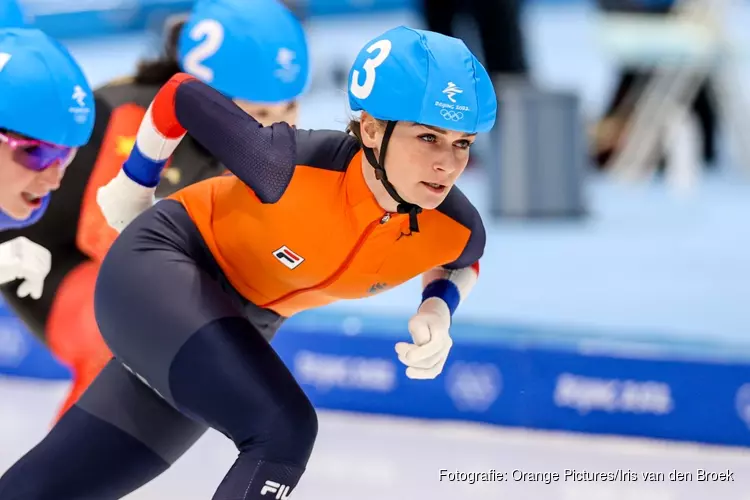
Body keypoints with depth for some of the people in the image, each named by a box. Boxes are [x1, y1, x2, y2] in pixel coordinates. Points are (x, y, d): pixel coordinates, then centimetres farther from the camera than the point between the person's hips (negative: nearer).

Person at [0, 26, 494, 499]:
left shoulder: (458, 230, -19)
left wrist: (438, 311, -14)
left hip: (237, 328, 6)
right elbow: (182, 97, -18)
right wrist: (134, 187, 0)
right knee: (285, 432, -29)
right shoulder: (295, 165, -34)